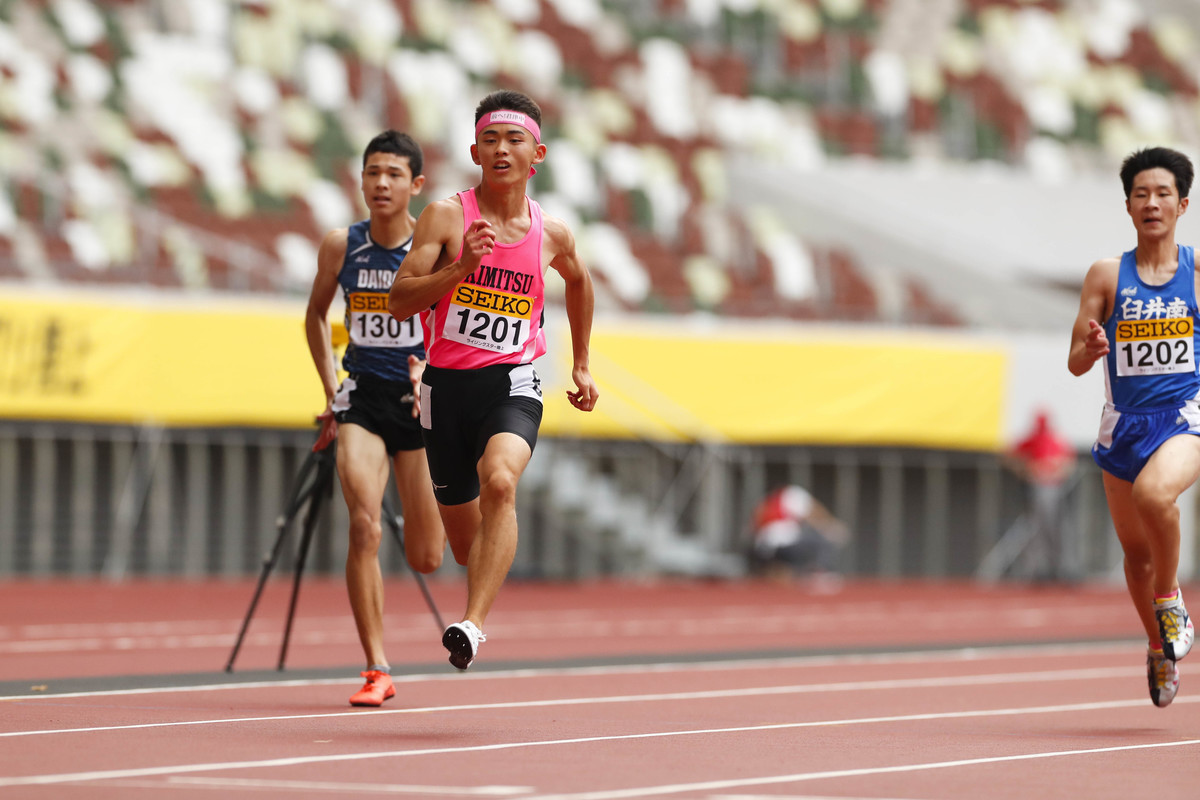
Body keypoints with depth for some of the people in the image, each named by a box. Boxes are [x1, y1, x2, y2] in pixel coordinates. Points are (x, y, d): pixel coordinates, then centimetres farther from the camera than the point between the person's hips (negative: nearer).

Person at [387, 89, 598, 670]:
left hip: (511, 385, 0)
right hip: (446, 383, 0)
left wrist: (581, 365, 31)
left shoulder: (552, 234, 5)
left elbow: (578, 280, 29)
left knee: (499, 481, -33)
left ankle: (473, 624, -39)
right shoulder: (446, 216, -3)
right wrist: (461, 268, -22)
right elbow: (399, 301, -8)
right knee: (466, 545, 9)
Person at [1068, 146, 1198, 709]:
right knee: (1135, 550, 10)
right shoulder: (1106, 275, 2)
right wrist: (1093, 347, -19)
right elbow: (1075, 362, 3)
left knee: (1154, 492, -34)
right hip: (1124, 423, 3)